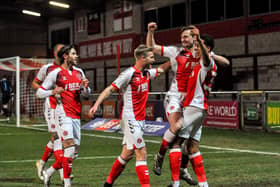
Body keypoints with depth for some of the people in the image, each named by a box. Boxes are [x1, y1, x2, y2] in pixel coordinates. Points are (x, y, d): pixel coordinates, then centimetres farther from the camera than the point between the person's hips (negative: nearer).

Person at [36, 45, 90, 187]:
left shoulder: (79, 72, 14)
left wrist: (85, 87, 1)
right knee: (70, 148, -14)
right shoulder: (56, 73, -5)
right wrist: (54, 91, -20)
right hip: (64, 114, -7)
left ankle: (48, 172, 26)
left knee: (74, 151, 8)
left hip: (76, 115, 7)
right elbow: (39, 92, -2)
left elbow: (86, 92, 24)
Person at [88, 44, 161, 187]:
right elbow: (109, 89, -14)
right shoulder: (129, 74, -14)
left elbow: (161, 69, 30)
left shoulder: (147, 73, 9)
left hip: (140, 120, 8)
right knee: (141, 153, -10)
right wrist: (96, 105, -23)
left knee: (127, 154, 12)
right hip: (130, 119, -8)